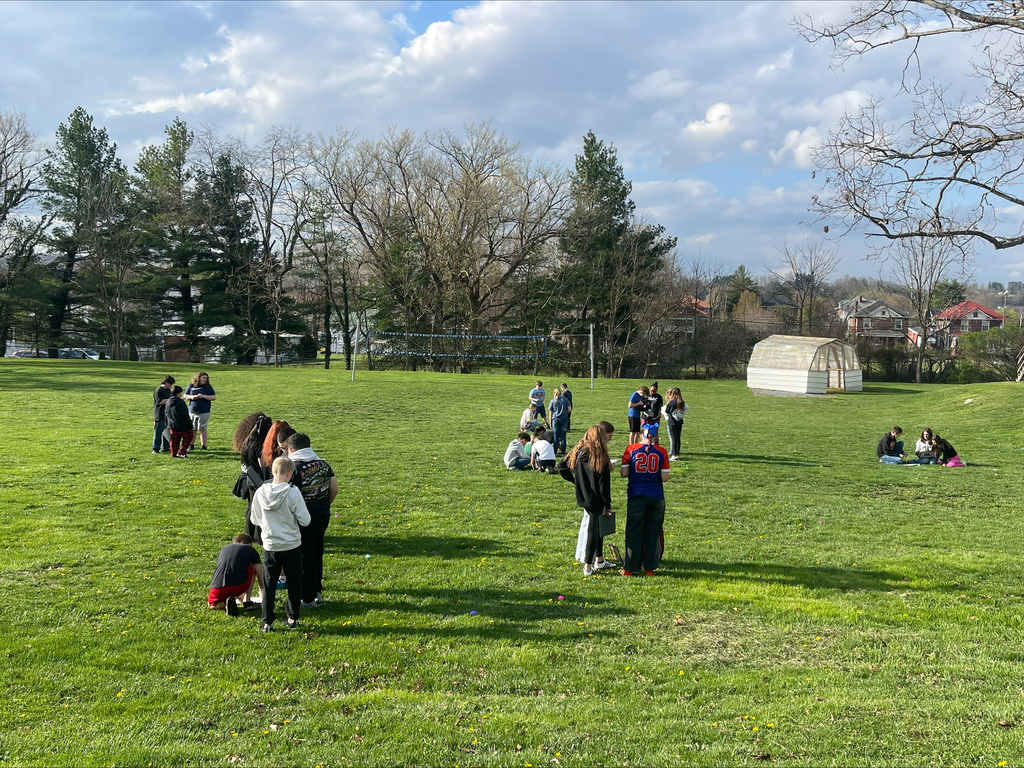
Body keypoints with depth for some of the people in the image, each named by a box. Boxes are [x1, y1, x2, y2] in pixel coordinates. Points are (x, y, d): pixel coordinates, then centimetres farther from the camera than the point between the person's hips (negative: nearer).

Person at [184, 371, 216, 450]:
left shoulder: (208, 387, 2)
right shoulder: (191, 385, 6)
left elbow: (214, 397, -3)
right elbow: (185, 396, 11)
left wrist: (204, 396, -15)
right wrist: (191, 397, -9)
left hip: (204, 412, -2)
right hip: (192, 411, 2)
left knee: (202, 429, 0)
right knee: (192, 429, 7)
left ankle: (203, 446, 4)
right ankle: (191, 445, 18)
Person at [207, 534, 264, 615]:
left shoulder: (224, 548, 28)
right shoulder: (251, 551, 18)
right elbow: (260, 577, 22)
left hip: (218, 589, 3)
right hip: (239, 586, -3)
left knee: (211, 604, 36)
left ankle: (224, 602, 2)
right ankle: (247, 602, 16)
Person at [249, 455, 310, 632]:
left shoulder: (260, 492, -7)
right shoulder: (293, 493, -18)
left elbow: (255, 520, 5)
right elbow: (305, 520, -16)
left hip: (270, 546, 2)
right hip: (292, 546, -2)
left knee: (269, 584, 11)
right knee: (294, 584, 14)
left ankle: (267, 622, 12)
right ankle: (293, 618, 23)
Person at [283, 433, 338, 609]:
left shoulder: (295, 468, -16)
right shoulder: (323, 464, 4)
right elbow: (334, 489, 6)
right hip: (323, 515, 6)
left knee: (306, 558, 5)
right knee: (317, 555, 20)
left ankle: (308, 599, 13)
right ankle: (317, 592, 30)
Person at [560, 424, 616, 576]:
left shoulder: (578, 451, 1)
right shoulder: (600, 455, -16)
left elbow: (562, 467, 6)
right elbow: (604, 483, -14)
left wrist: (575, 481, 13)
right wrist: (608, 505, -6)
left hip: (583, 498, 6)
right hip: (596, 500, -6)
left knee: (598, 528, 21)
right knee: (593, 532, 4)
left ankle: (599, 560, 33)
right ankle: (588, 567, 8)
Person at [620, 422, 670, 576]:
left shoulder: (631, 449, -3)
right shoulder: (662, 452, -1)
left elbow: (624, 473, -3)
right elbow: (665, 478, -4)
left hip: (637, 496, -1)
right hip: (656, 497, 1)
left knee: (634, 532, 7)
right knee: (653, 533, 11)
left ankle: (629, 569, 10)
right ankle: (650, 568, 15)